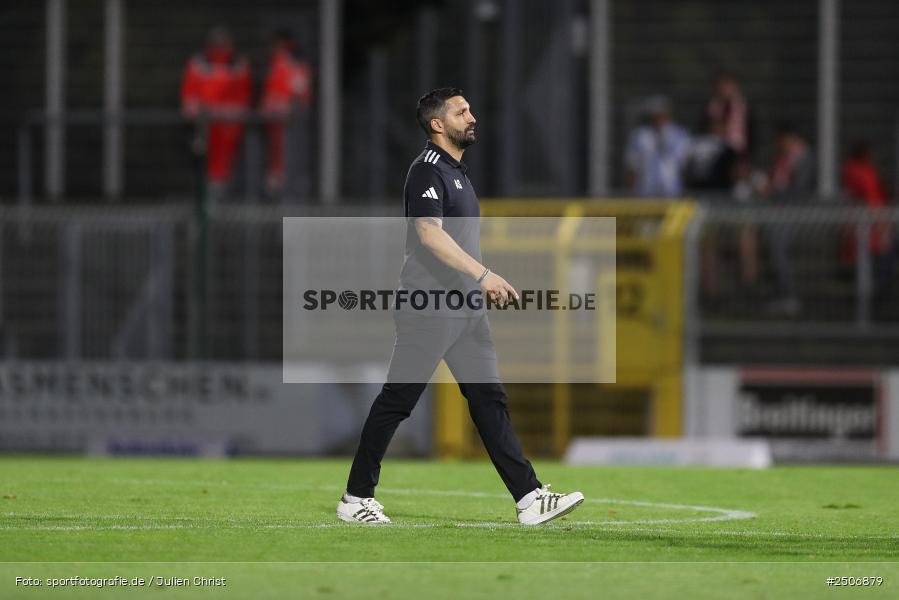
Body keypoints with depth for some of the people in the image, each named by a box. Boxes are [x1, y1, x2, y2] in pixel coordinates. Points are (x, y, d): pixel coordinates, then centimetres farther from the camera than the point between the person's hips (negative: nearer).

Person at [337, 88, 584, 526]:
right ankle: (355, 498, 5)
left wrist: (482, 285, 25)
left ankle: (529, 498, -2)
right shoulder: (428, 170, -12)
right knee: (396, 401, -3)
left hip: (465, 308, 9)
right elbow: (429, 232, -25)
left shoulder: (457, 170, 19)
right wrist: (483, 275, -31)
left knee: (489, 399, 3)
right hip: (428, 309, -9)